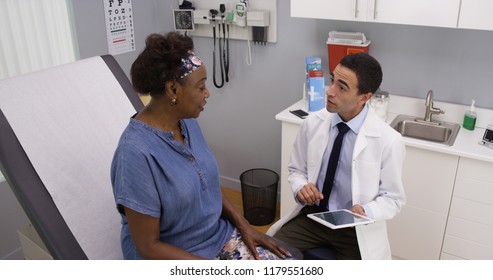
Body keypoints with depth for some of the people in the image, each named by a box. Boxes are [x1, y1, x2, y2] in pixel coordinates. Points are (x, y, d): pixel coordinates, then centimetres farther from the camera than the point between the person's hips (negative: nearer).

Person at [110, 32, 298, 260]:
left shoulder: (187, 122, -2)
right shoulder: (136, 152, -25)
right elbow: (148, 247, -19)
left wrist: (244, 226, 1)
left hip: (220, 236, 6)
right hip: (173, 260, -6)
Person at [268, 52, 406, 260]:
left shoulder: (388, 141, -15)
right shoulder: (312, 123, -7)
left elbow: (393, 198, -4)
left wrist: (367, 212, -23)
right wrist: (300, 188, -14)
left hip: (355, 227, -1)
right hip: (312, 215, 2)